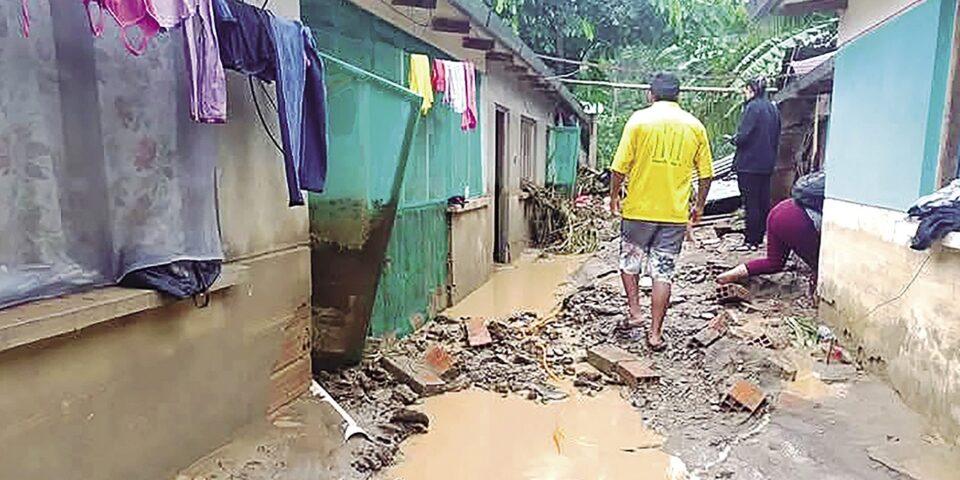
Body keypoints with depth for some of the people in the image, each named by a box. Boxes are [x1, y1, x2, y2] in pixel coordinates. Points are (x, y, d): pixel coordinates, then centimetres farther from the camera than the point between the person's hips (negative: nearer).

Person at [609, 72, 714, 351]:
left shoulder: (639, 119, -4)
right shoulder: (694, 125, 4)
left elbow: (620, 167, -8)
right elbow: (706, 173, 7)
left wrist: (614, 197, 6)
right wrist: (700, 205, 19)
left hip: (638, 210, -2)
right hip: (675, 214, 2)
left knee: (630, 261, 20)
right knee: (663, 272, 6)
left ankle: (634, 312, 16)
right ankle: (655, 333, 9)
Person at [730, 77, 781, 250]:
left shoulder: (752, 107, -14)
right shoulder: (773, 108, 11)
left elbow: (743, 136, -19)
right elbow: (777, 138, 16)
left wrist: (733, 139, 1)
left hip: (749, 164, -8)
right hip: (767, 164, 8)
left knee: (751, 203, -2)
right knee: (764, 202, 12)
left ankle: (752, 241, 2)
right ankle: (760, 237, 21)